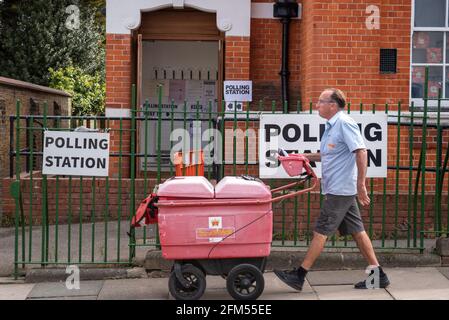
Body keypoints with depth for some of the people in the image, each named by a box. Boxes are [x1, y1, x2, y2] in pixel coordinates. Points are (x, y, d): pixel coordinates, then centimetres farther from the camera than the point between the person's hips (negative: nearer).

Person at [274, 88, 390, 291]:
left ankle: (299, 276, 1)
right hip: (339, 189, 10)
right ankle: (377, 275, 15)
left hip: (340, 190, -10)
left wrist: (361, 185, -23)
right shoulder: (332, 126, 15)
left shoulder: (344, 124, -15)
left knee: (321, 231, -5)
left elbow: (361, 152, -21)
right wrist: (306, 157, 15)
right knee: (356, 231, 10)